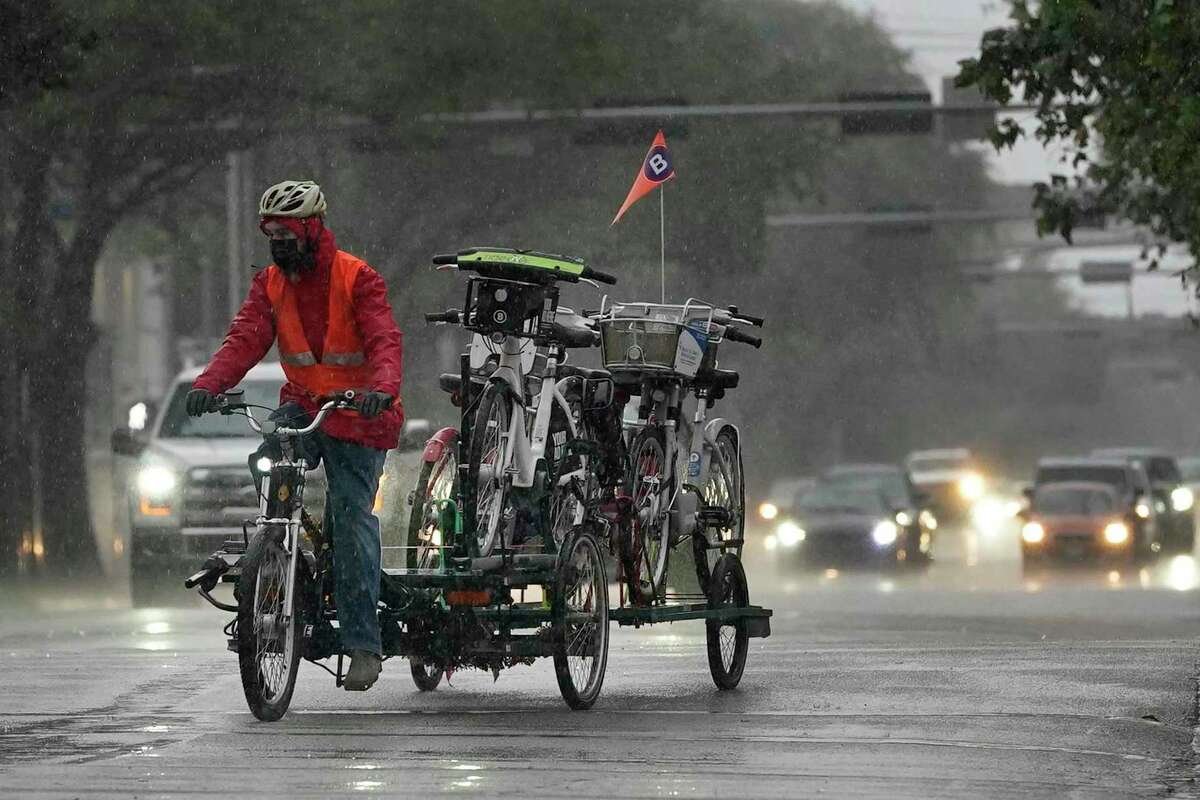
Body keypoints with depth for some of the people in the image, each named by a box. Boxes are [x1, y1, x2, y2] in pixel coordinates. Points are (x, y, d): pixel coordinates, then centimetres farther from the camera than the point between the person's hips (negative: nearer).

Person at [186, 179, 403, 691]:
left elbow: (384, 341, -21)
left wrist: (382, 388, -42)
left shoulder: (358, 280, -9)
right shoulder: (270, 285, 5)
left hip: (358, 415, -5)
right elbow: (245, 338, -8)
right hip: (303, 403, 5)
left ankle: (363, 644, -9)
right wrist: (209, 384, -27)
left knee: (350, 519, -12)